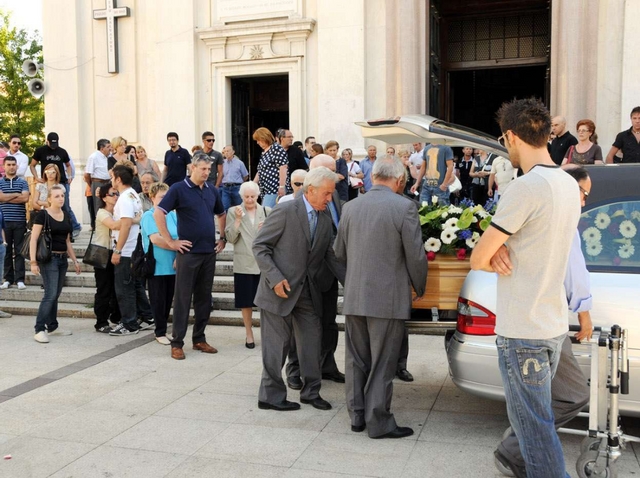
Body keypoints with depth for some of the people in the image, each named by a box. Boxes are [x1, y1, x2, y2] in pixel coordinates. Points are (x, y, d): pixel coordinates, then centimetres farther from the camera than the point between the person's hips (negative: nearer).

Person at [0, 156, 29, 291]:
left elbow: (25, 198, -6)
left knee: (19, 251, 1)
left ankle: (20, 279, 3)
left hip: (20, 221, 0)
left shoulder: (22, 182, 9)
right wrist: (17, 194, -4)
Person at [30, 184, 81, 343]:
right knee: (50, 295, -13)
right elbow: (34, 239, -11)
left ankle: (52, 327, 20)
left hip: (62, 259, 7)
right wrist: (33, 262, -18)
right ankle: (39, 329, -7)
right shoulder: (42, 215, -8)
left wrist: (74, 260, 17)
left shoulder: (66, 216, 12)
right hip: (48, 259, -6)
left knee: (55, 295, 12)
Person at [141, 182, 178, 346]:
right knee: (158, 300, 3)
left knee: (168, 300, 11)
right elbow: (155, 239, -17)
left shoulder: (173, 215, 9)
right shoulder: (148, 216, -5)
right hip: (156, 267, -5)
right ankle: (160, 333, 14)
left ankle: (163, 330, 23)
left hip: (172, 266, 5)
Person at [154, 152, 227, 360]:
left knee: (204, 297, 11)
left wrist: (222, 238, 15)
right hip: (189, 252, -5)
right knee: (183, 298, 0)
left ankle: (199, 339, 21)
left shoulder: (213, 191, 11)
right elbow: (158, 213, -12)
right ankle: (177, 343, 7)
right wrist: (170, 241, -13)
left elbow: (221, 214, 26)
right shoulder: (179, 189, -6)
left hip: (209, 252, 6)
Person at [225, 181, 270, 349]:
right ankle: (249, 334, 20)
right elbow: (231, 238, -4)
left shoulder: (267, 211, 6)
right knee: (246, 301, 6)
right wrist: (238, 219, -14)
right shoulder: (233, 212, 3)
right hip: (244, 263, 0)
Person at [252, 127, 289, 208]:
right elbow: (260, 172, 26)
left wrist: (282, 187, -20)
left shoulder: (276, 148, -6)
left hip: (275, 189, -8)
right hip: (266, 190, 8)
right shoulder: (264, 152, 21)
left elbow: (283, 168, -15)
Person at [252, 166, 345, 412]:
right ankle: (271, 396, 17)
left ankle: (311, 391, 26)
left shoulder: (325, 221, 8)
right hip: (280, 290, -6)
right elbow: (259, 246, -12)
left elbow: (330, 256, 10)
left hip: (307, 291, 7)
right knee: (277, 344, 2)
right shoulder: (285, 211, -13)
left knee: (311, 340, 11)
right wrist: (275, 278, -20)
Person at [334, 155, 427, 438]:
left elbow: (339, 252, 12)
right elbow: (416, 256, -9)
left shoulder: (350, 207, 4)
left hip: (354, 297, 5)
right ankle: (378, 421, 12)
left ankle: (357, 415, 24)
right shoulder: (404, 207, -11)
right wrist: (419, 288, 7)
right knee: (382, 364, 5)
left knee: (356, 360, 15)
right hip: (388, 298, -5)